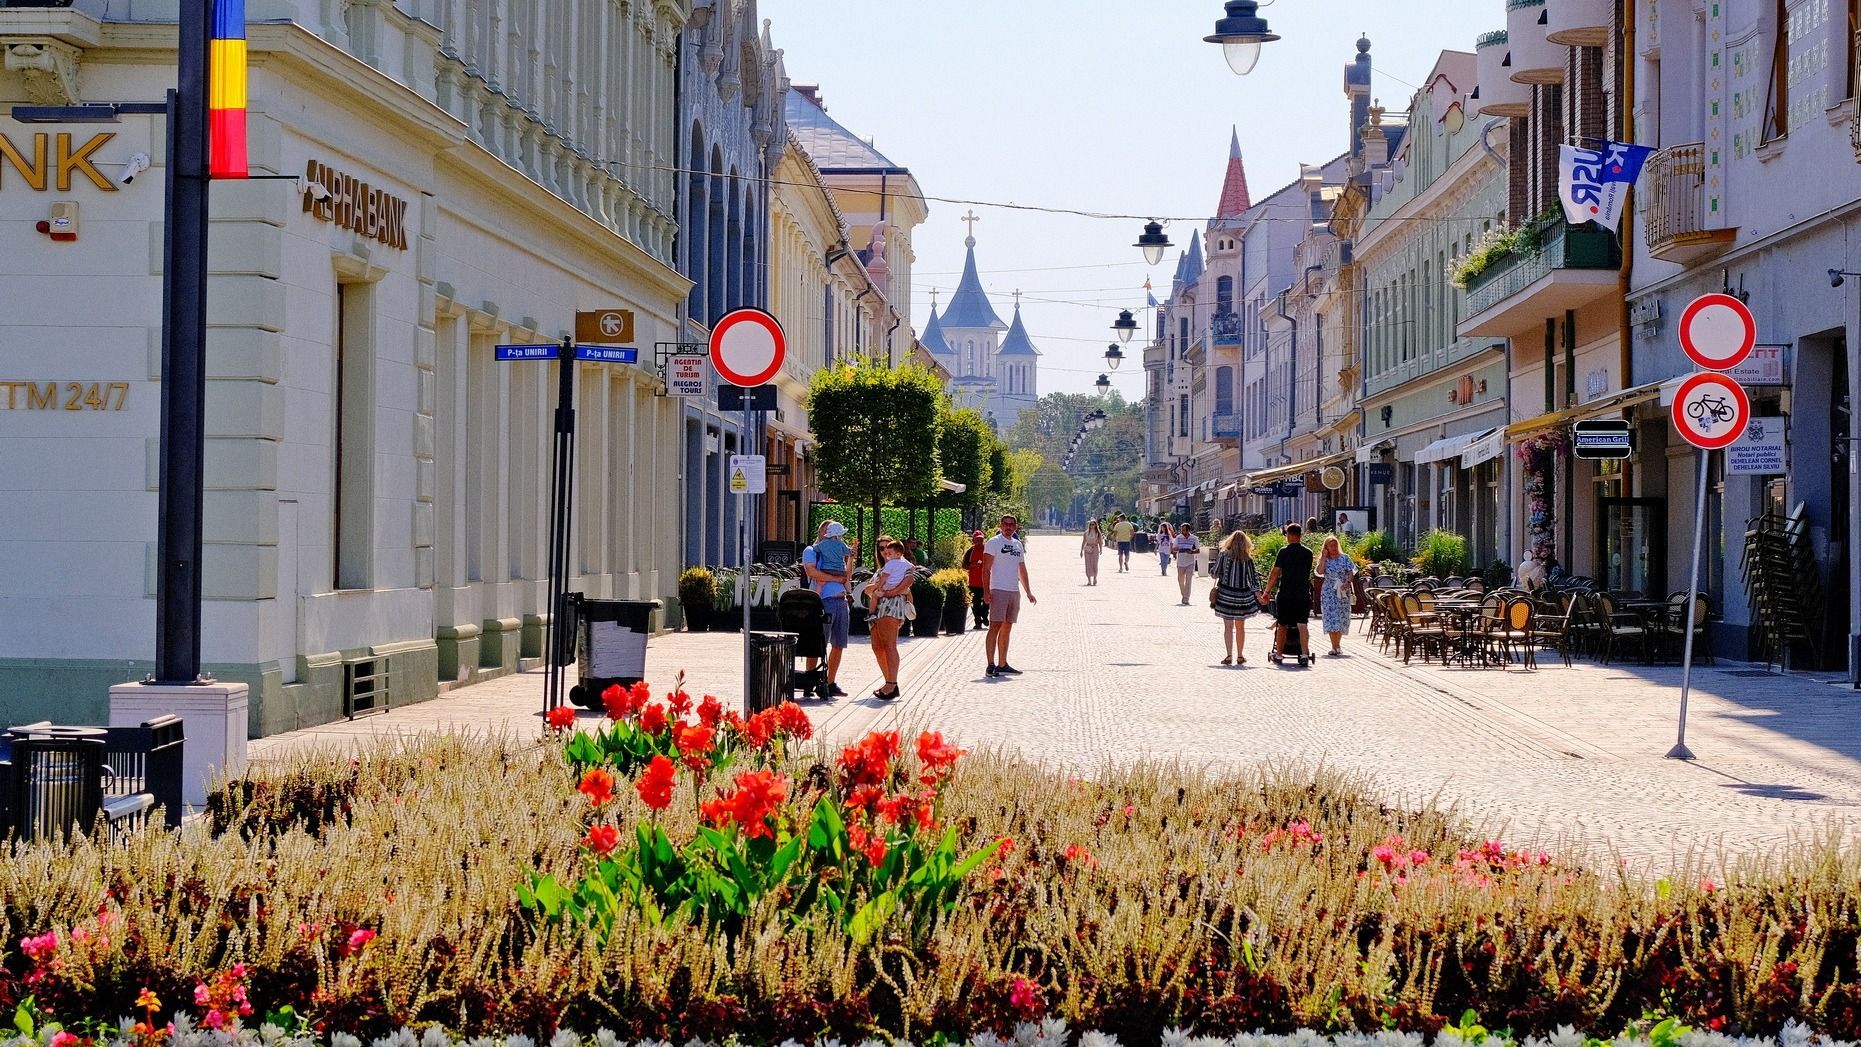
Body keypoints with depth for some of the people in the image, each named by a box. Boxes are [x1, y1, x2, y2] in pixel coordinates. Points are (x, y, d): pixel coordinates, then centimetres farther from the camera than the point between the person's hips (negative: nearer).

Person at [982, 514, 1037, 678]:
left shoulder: (1018, 545, 18)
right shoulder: (994, 543, -3)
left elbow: (1022, 570, 24)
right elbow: (986, 568, -8)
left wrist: (1028, 592, 21)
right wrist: (986, 591, -17)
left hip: (1015, 591, 7)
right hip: (998, 590, -7)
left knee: (1007, 628, 9)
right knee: (995, 626, -11)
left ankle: (1002, 665, 13)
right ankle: (991, 665, -13)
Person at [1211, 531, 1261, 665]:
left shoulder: (1223, 555, -7)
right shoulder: (1247, 559, -3)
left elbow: (1216, 573, 0)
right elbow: (1254, 579, 0)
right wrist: (1259, 597, 6)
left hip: (1225, 594, -2)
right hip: (1243, 595, 2)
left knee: (1228, 626, -2)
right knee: (1241, 626, 13)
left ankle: (1229, 656, -13)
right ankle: (1240, 656, 18)